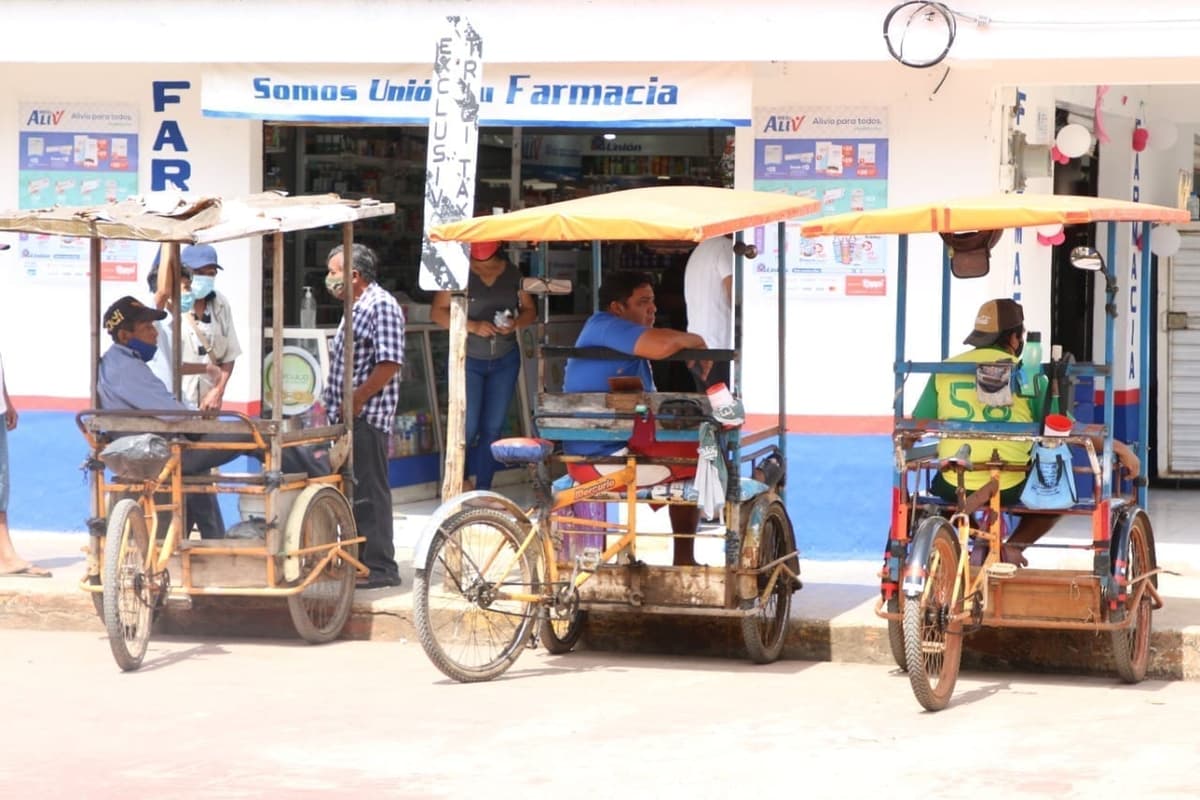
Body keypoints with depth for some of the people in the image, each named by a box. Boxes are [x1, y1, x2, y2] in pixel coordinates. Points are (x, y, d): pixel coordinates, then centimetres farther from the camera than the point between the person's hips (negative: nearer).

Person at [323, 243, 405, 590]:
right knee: (350, 489, 13)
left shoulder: (381, 306, -13)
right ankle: (355, 559, 20)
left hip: (366, 416, -10)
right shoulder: (355, 308, 18)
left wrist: (356, 400, -19)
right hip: (347, 416, 10)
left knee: (370, 491, -7)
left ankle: (381, 567, -3)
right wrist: (336, 403, 15)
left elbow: (389, 364, -21)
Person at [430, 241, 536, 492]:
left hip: (505, 360, 3)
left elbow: (530, 310, 8)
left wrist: (516, 324, -15)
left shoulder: (513, 274, 2)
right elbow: (438, 312, -9)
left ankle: (483, 489, 12)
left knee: (493, 428, 5)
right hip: (468, 358, -3)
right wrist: (473, 326, -22)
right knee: (468, 427, -7)